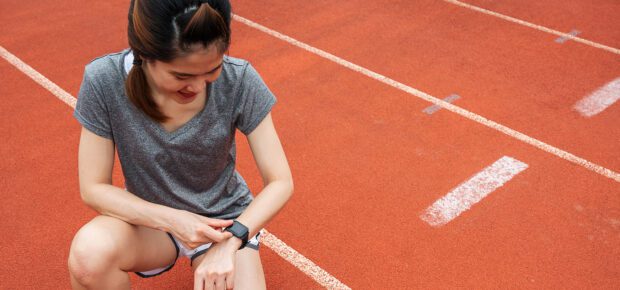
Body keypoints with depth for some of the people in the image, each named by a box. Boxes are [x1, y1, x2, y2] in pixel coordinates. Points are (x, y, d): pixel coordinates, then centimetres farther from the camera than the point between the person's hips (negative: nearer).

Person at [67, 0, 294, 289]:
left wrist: (231, 242, -32)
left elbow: (280, 182, -16)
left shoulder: (239, 81, -23)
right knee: (90, 250, -31)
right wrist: (173, 220, -28)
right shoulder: (104, 81, -22)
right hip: (151, 219, 0)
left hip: (223, 221, 0)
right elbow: (93, 188, -14)